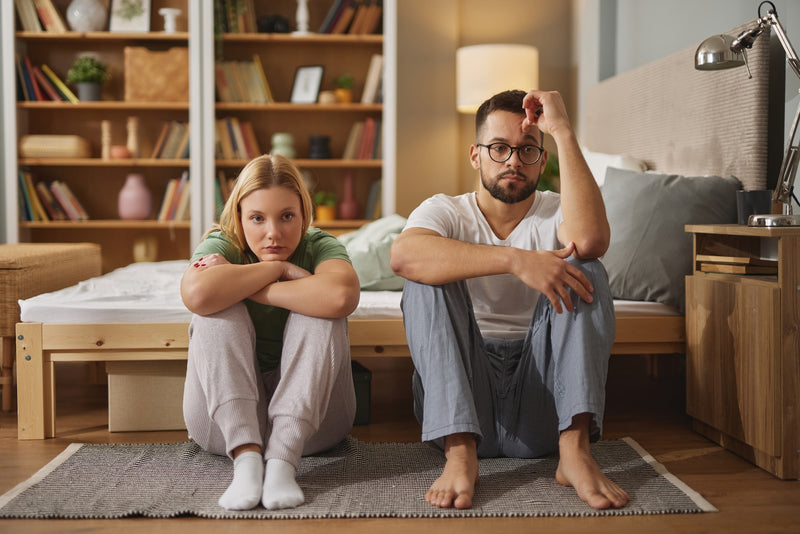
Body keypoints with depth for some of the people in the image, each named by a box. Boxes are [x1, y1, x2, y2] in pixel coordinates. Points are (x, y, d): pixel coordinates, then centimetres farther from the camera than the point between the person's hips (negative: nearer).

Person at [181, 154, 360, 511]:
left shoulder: (320, 246, -8)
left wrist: (243, 287, -26)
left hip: (309, 415, 0)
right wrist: (279, 268, -22)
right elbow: (198, 294, -34)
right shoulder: (222, 246, -7)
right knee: (219, 309, -21)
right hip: (226, 419, 0)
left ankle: (283, 459, -34)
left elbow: (342, 296, -35)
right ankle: (246, 456, -35)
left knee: (319, 309, -22)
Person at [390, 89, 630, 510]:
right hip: (460, 396, 0)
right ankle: (459, 452, -30)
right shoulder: (445, 212, 4)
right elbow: (403, 255, -23)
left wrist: (563, 131, -19)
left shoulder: (556, 214, 6)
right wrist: (515, 260, -32)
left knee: (584, 270, -17)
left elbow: (591, 240, -22)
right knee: (427, 278, -20)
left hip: (540, 407, 1)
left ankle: (575, 449, -28)